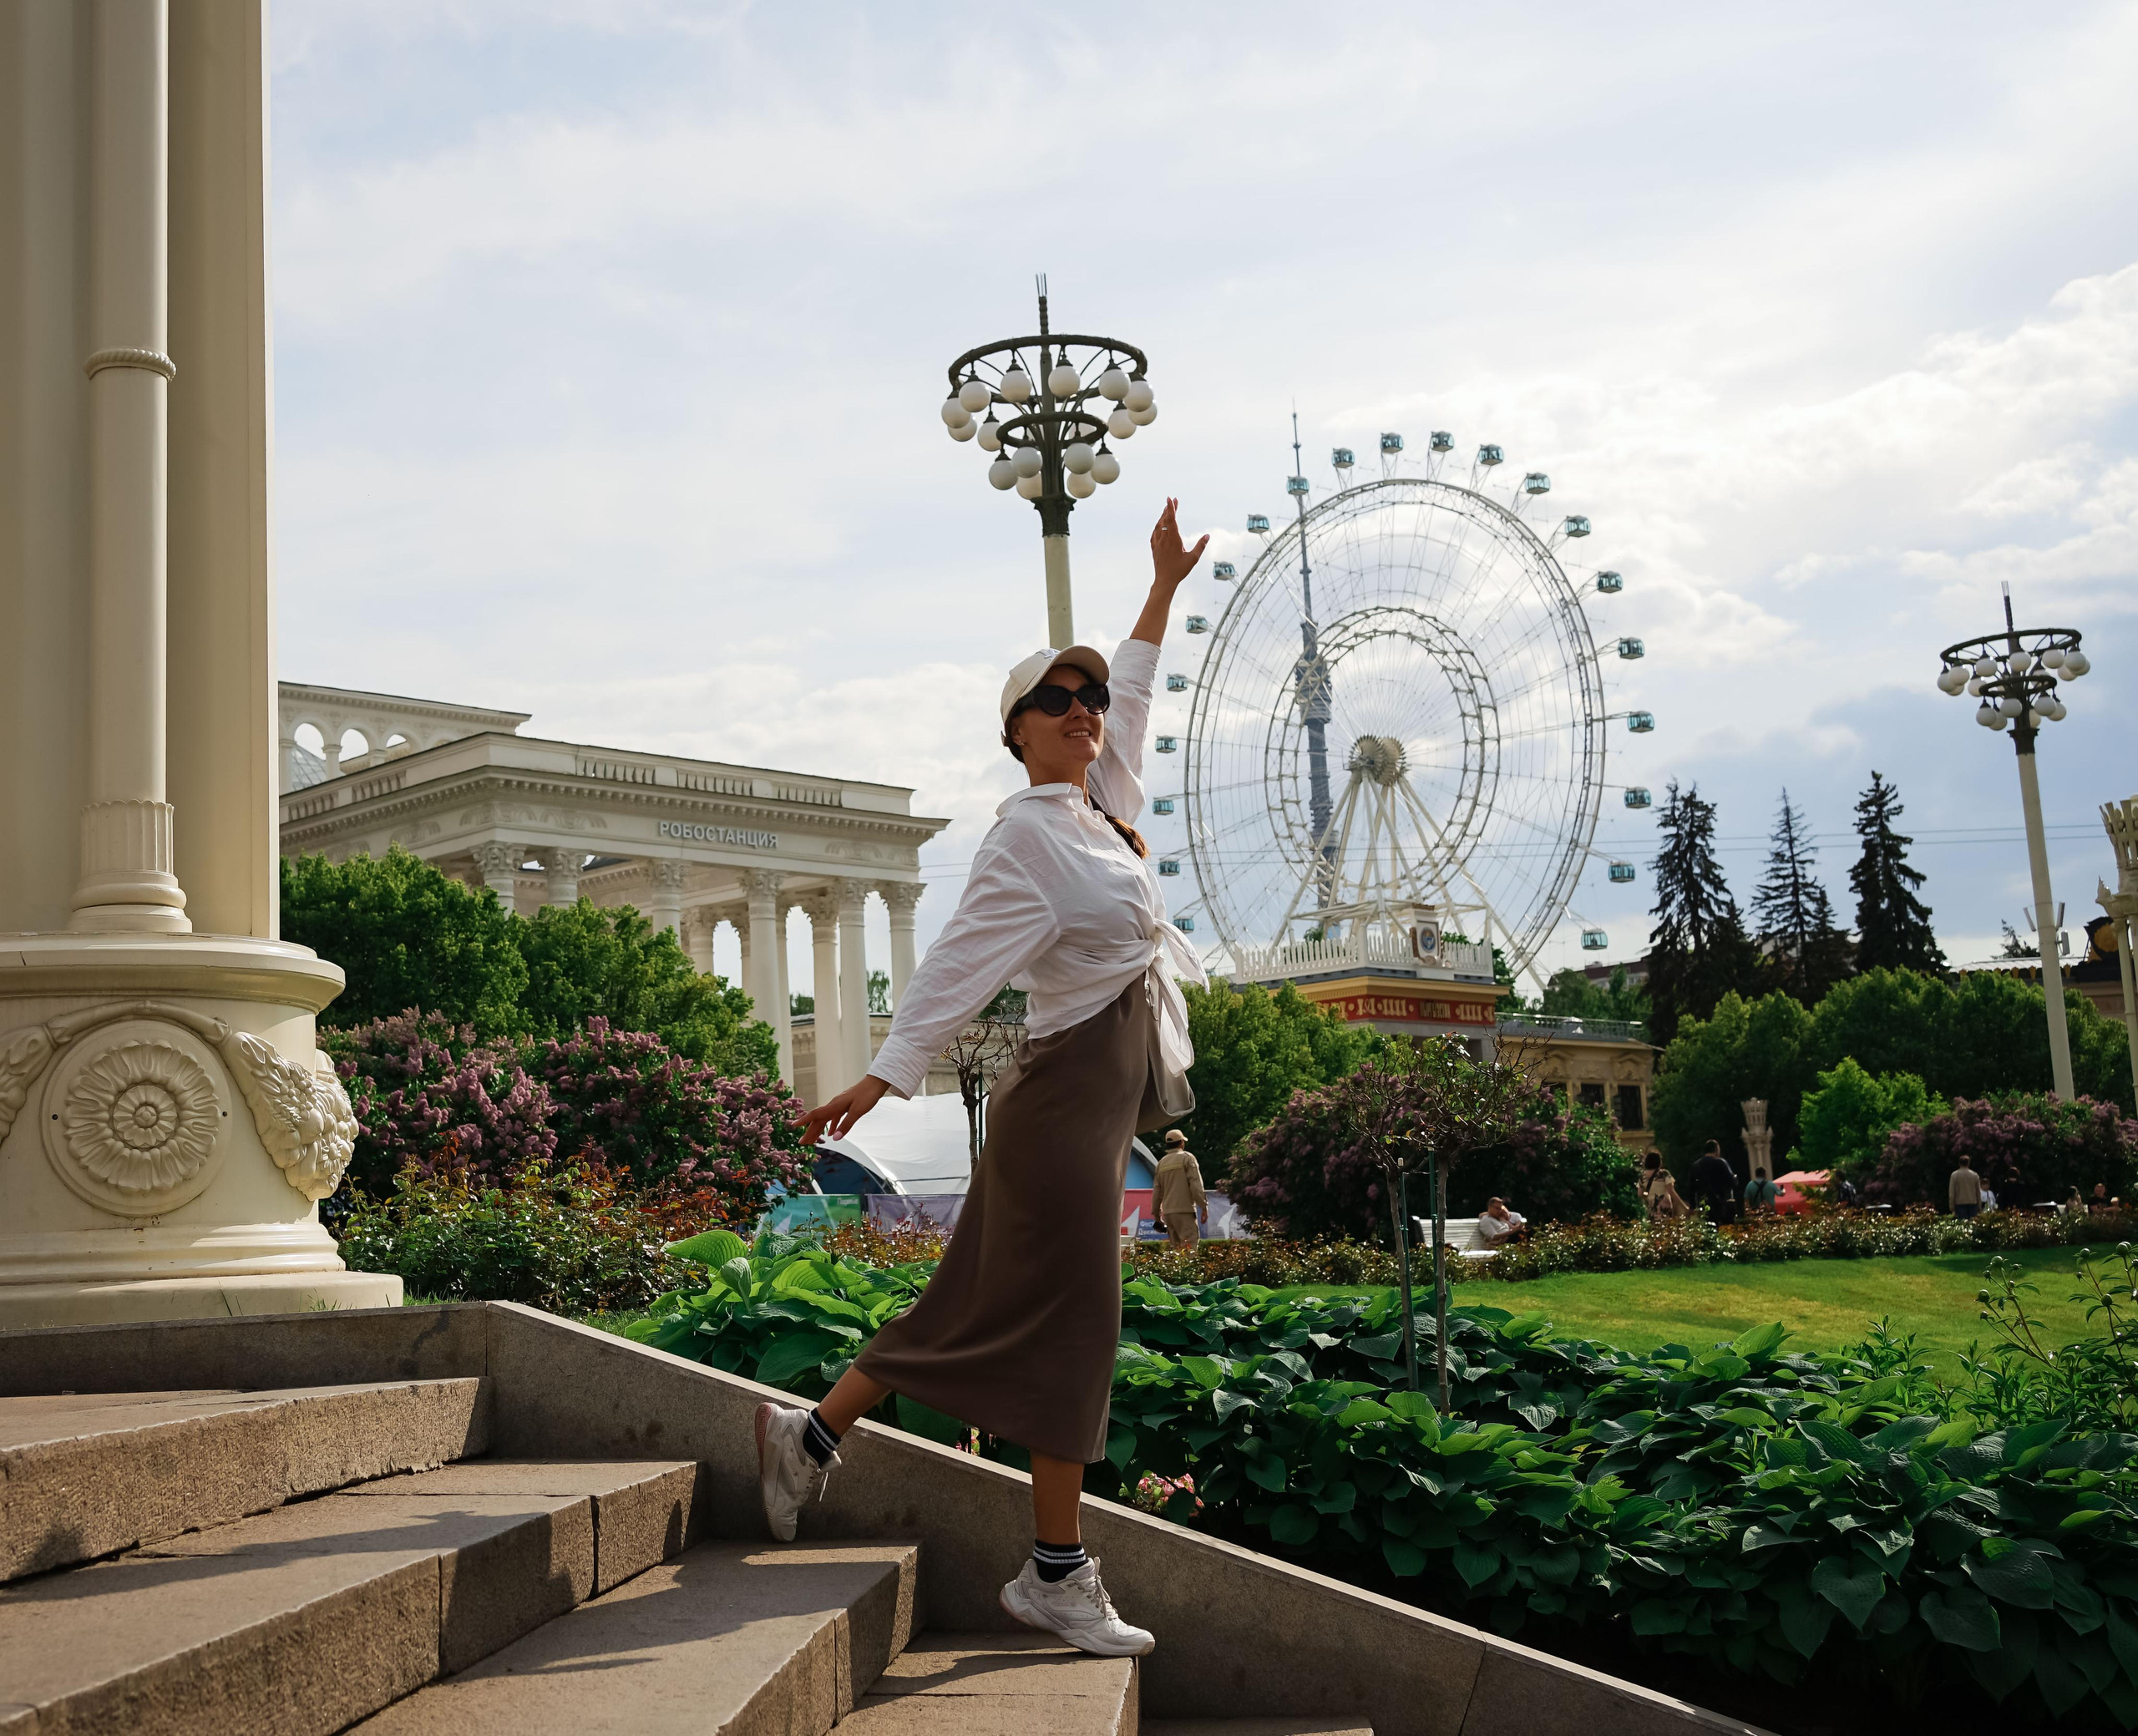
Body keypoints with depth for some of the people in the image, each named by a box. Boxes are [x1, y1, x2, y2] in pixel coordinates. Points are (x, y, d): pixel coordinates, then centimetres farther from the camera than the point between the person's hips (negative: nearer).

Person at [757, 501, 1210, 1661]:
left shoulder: (1101, 804, 13)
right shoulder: (1026, 838, -13)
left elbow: (1133, 693, 29)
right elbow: (959, 964, -21)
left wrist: (1164, 587, 32)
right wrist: (883, 1075, -26)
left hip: (1107, 1092, 9)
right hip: (1070, 1089, -9)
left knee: (991, 1300, 12)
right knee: (1066, 1316, -5)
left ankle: (813, 1433, 22)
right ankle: (1056, 1574, 2)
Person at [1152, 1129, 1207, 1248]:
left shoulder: (1162, 1162, 15)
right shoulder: (1187, 1157, -2)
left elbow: (1156, 1190, 16)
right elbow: (1196, 1184, -9)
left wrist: (1156, 1212, 23)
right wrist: (1204, 1207, -6)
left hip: (1167, 1212, 6)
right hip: (1184, 1210, -6)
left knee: (1176, 1248, 10)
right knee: (1190, 1247, -12)